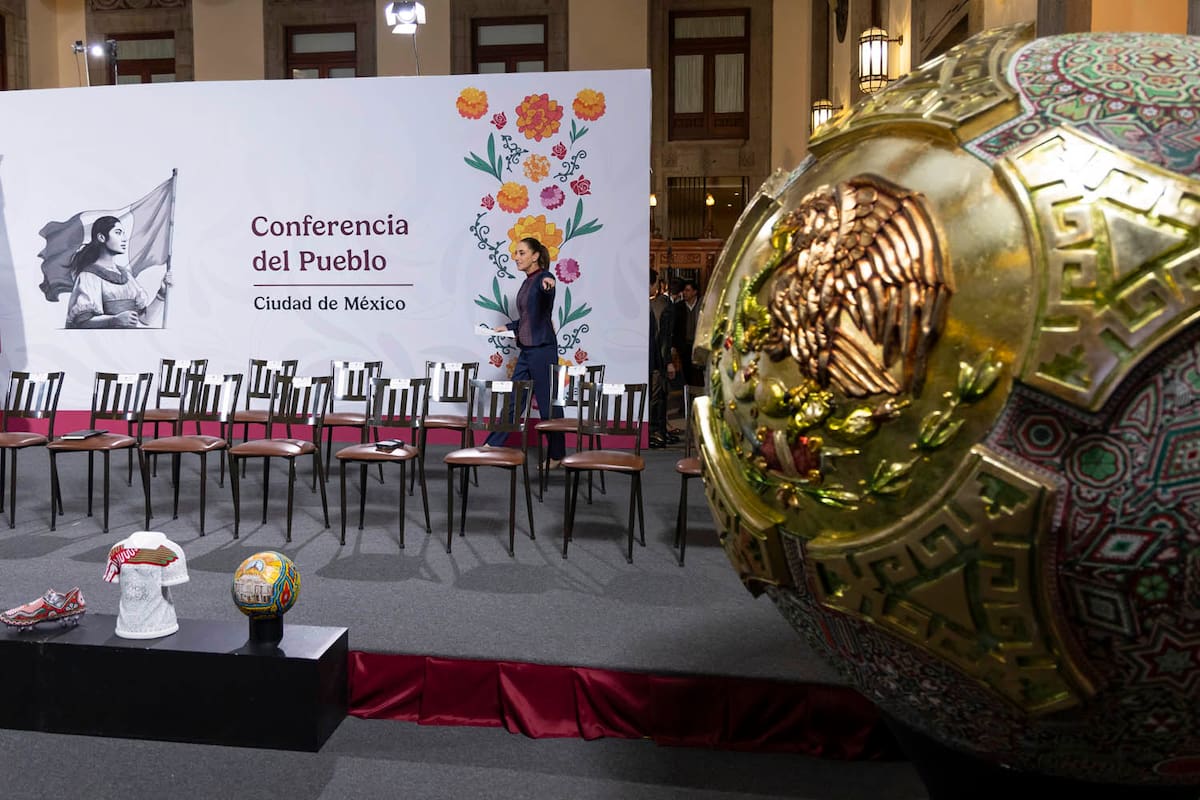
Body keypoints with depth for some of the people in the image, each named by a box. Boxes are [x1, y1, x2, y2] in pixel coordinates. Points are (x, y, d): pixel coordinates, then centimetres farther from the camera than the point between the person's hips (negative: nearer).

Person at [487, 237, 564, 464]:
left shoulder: (544, 277, -10)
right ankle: (493, 446, 18)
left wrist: (548, 284, -58)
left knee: (548, 403, 0)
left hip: (543, 349, -9)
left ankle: (556, 455, 11)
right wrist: (508, 327, 18)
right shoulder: (527, 282, 15)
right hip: (527, 350, 9)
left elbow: (546, 287, -37)